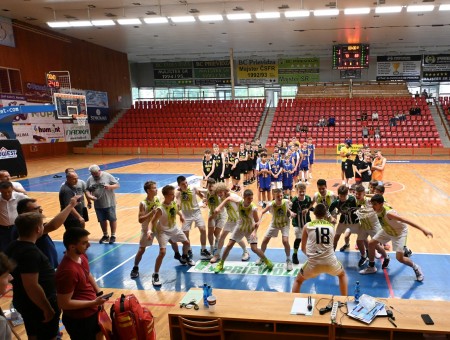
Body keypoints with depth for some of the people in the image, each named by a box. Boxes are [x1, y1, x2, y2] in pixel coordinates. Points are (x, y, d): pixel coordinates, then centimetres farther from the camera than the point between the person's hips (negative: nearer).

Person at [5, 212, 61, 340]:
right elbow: (32, 286, -30)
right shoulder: (30, 252, -29)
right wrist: (48, 309, -21)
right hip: (39, 305, -9)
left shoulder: (13, 246, 1)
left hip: (24, 302, 9)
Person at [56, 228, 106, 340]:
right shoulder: (68, 271, -33)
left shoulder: (82, 256, -5)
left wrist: (99, 292, 3)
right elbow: (64, 304, -28)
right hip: (78, 319, -8)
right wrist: (94, 303, -24)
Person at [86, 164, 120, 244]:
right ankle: (105, 235, 31)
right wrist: (90, 196, -14)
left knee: (112, 219, 5)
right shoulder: (90, 179, 2)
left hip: (109, 203, -4)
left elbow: (117, 185, -8)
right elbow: (87, 190, 6)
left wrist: (110, 186, -26)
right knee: (102, 220, 14)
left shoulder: (107, 176, -9)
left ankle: (113, 236, 20)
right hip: (98, 204, 4)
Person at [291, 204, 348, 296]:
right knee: (342, 274, 36)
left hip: (313, 263, -2)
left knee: (298, 281, 26)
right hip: (330, 261, 2)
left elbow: (303, 248, 16)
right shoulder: (331, 226, 13)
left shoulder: (307, 226, 7)